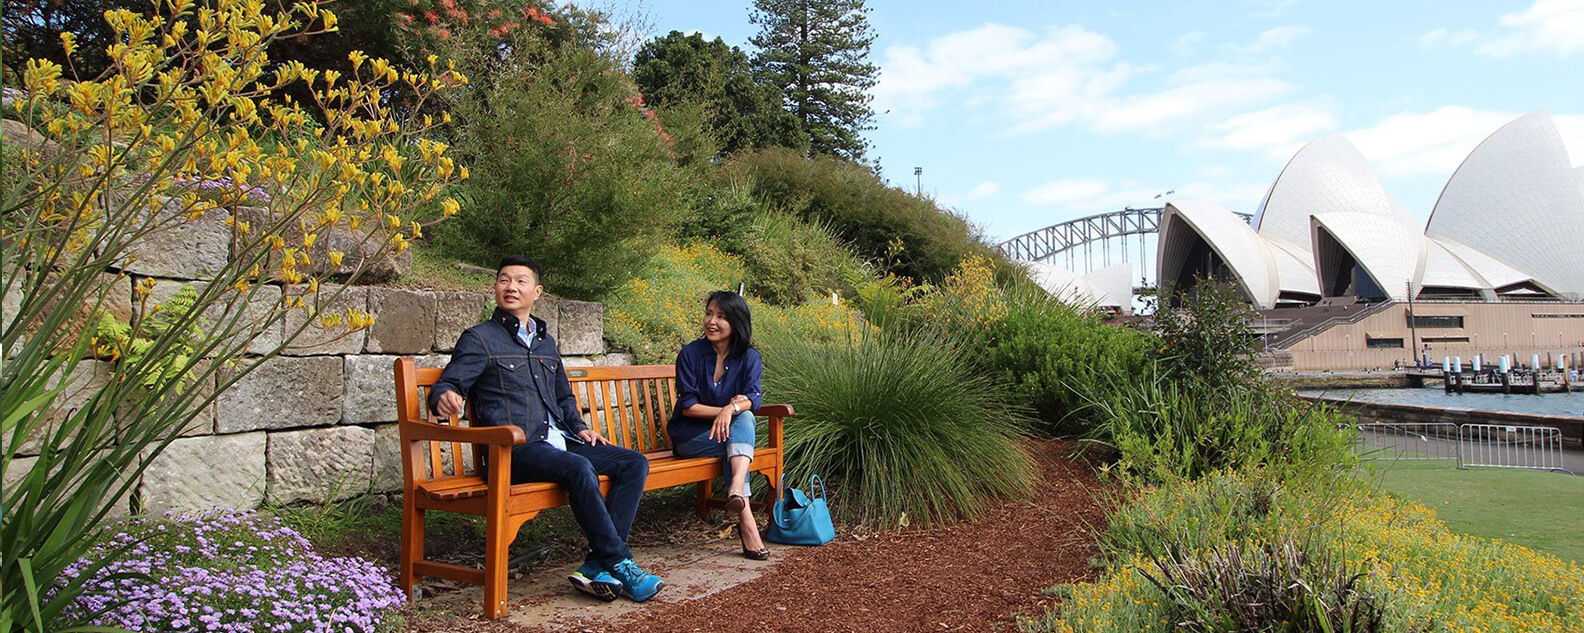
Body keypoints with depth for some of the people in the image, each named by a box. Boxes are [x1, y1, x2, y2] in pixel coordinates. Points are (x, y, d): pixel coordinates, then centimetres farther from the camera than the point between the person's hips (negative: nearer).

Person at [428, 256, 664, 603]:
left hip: (557, 441, 7)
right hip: (515, 448, -7)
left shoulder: (546, 343, 25)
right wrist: (444, 397, -26)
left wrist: (579, 428, 18)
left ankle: (597, 564, -19)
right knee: (579, 468, -34)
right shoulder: (479, 338, 7)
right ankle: (619, 564, -23)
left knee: (635, 463, -9)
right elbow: (447, 383, -2)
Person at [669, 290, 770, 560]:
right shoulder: (690, 354, -6)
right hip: (690, 436, -2)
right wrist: (725, 409, -19)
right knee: (736, 442, -28)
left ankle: (736, 490, -44)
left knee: (744, 417, -29)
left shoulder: (749, 358, 0)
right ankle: (746, 520, -37)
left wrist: (732, 409, -35)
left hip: (730, 429, 3)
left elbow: (754, 399, -15)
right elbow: (687, 406, -9)